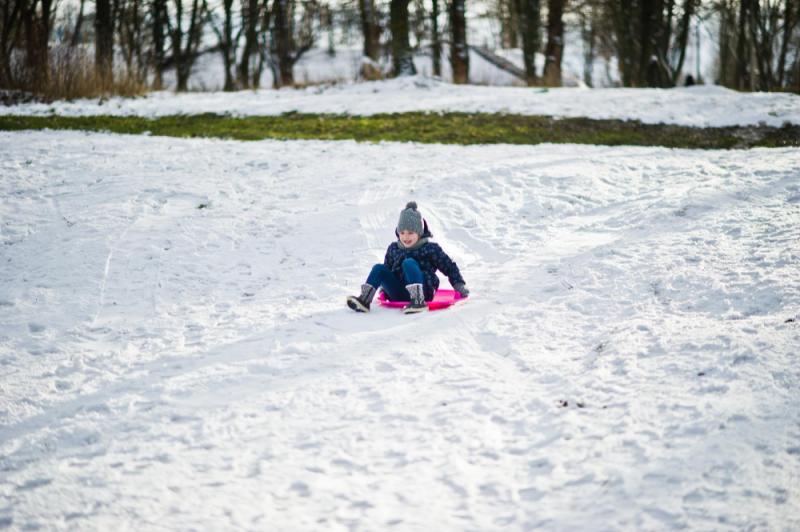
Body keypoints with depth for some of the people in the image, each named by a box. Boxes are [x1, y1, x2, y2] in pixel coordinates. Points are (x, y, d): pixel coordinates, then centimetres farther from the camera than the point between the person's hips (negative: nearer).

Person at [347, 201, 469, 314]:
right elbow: (388, 268, 28)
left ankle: (418, 300, -44)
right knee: (379, 268, -12)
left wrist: (460, 286, -1)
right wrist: (384, 287, 19)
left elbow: (449, 267, 6)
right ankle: (364, 300, -29)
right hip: (400, 295, 5)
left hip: (423, 291, -4)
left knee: (408, 262, -28)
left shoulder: (431, 249, 2)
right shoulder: (393, 248, 14)